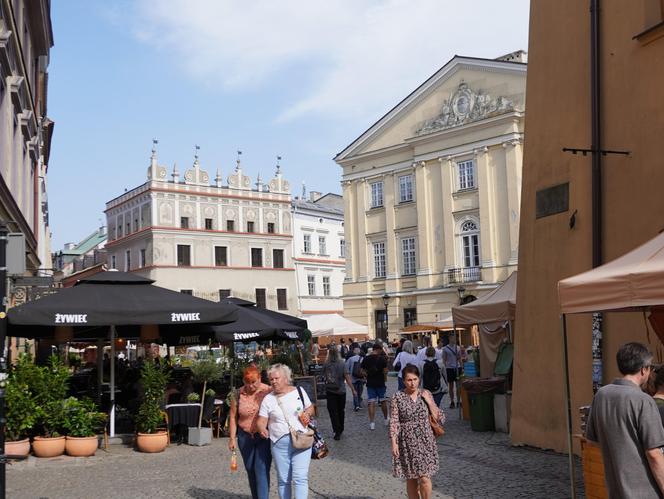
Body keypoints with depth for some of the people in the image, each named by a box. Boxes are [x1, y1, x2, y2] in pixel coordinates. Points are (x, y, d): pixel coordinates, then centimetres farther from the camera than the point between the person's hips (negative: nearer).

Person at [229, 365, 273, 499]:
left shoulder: (269, 392, -11)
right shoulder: (238, 394, -3)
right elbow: (233, 417, 5)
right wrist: (232, 438, 3)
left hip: (265, 437, -3)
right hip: (245, 437, 4)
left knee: (262, 471, -11)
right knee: (250, 471, 14)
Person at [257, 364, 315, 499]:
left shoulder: (299, 391, 5)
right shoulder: (268, 399, 3)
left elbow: (310, 408, 17)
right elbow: (261, 421, 1)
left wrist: (307, 413, -6)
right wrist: (262, 429, -22)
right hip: (280, 444, 1)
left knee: (300, 478, -11)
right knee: (283, 480, 9)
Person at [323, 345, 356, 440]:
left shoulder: (325, 365, -6)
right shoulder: (341, 364, -10)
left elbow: (324, 377, 4)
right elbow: (347, 377, -14)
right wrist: (353, 390, -11)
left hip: (330, 391, 0)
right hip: (341, 391, 0)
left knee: (333, 412, 2)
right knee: (341, 411, 17)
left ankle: (337, 432, -7)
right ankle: (340, 430, 29)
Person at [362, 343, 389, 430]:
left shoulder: (366, 359, -2)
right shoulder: (382, 359, -11)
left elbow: (363, 371, 2)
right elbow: (385, 371, -13)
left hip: (370, 383, 2)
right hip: (380, 383, -2)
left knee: (371, 402, 2)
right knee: (383, 401, 15)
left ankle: (372, 423, -4)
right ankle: (386, 420, 29)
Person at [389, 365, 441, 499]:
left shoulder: (426, 394, 1)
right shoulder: (397, 397, -5)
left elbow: (438, 416, 2)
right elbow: (394, 422, -5)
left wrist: (428, 401, -9)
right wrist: (394, 442, -11)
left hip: (425, 441, 1)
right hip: (407, 442, -1)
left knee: (424, 478, -5)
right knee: (411, 478, 8)